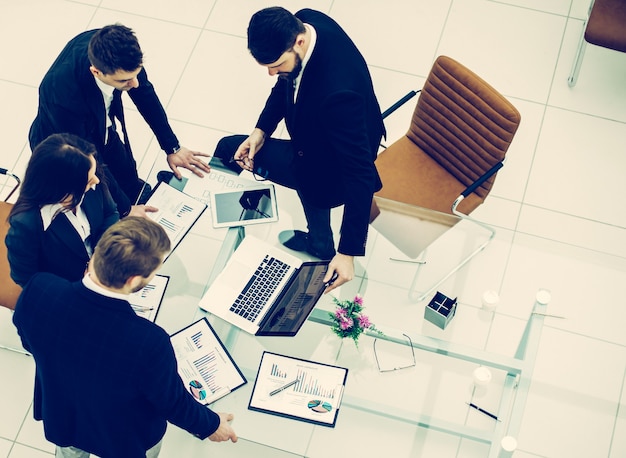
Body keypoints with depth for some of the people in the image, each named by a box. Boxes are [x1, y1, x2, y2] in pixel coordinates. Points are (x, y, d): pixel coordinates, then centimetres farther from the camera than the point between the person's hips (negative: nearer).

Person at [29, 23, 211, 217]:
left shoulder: (111, 47, -30)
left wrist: (172, 147, -5)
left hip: (103, 130, 5)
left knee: (130, 184, 23)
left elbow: (144, 91, -11)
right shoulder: (64, 97, -44)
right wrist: (125, 209, -19)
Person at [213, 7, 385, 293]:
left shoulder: (337, 92, -42)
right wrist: (261, 129, -12)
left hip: (333, 162, -7)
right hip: (314, 125, 7)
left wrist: (348, 252, -34)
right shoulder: (302, 23, -20)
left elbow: (361, 172, -36)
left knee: (229, 149, -3)